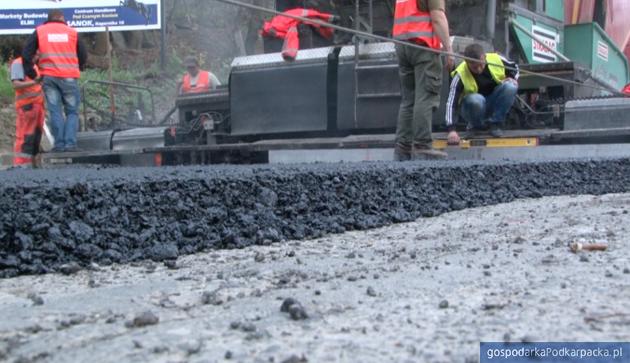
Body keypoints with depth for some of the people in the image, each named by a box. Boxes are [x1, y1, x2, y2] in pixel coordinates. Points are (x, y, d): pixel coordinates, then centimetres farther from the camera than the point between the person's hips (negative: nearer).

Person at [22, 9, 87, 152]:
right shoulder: (72, 32, 10)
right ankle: (70, 143, -7)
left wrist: (31, 74, 13)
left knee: (55, 111, 3)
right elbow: (83, 56, 13)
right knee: (72, 111, 5)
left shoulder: (39, 31, 9)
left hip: (49, 77, 0)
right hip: (69, 77, 0)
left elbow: (26, 54, 6)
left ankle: (59, 144, -4)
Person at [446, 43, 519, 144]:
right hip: (473, 106, -3)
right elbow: (451, 103, -31)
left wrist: (514, 79, -15)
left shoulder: (496, 59, -15)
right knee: (476, 100, -39)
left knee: (510, 86, -25)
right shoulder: (460, 75, -25)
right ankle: (476, 125, -6)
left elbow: (514, 67, 7)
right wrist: (451, 130, -41)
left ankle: (495, 123, -12)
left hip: (494, 104, 3)